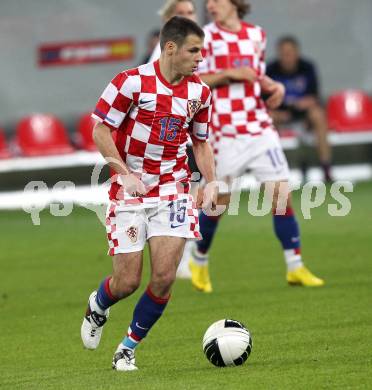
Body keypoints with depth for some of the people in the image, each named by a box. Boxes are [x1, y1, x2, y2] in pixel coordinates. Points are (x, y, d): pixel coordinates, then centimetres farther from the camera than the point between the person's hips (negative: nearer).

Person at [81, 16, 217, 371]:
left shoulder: (200, 92, 4)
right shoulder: (131, 82, -12)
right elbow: (100, 130, -9)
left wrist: (210, 182, 0)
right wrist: (125, 174, -19)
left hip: (173, 190, 3)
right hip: (130, 192, -3)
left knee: (164, 277, -10)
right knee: (127, 282, -3)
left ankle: (128, 348, 10)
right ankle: (97, 307, 34)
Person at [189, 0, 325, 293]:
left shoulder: (256, 34, 10)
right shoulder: (206, 37, -3)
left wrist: (275, 87, 2)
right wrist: (229, 74, -18)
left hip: (260, 128, 4)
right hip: (225, 133, -4)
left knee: (281, 192, -4)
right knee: (219, 200, 2)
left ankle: (295, 267, 2)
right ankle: (199, 261, 26)